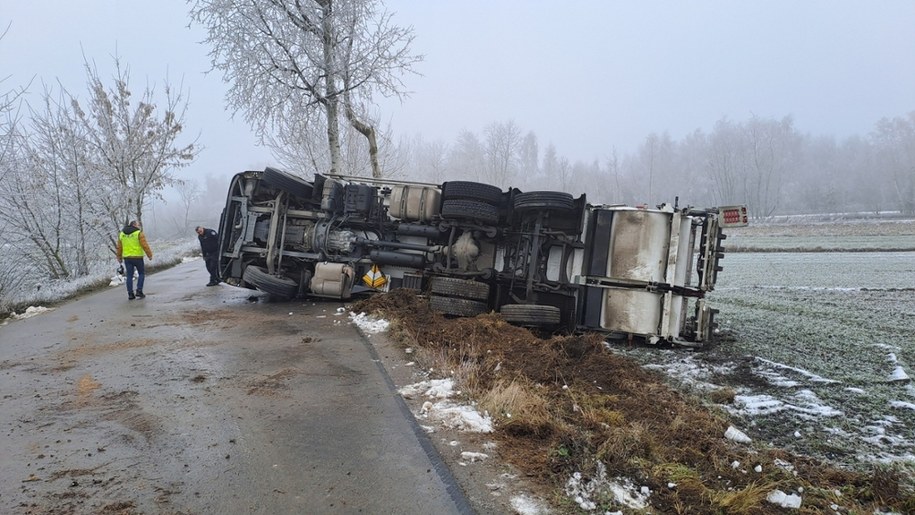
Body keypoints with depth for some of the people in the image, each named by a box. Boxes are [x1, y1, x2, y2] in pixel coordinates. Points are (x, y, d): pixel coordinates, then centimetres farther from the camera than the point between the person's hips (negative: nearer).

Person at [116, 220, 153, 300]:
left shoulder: (122, 234, 9)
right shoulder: (139, 233, -8)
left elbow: (119, 247, 12)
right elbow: (145, 245, -12)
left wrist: (119, 257, 21)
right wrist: (150, 255, -4)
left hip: (127, 258, 5)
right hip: (137, 257, -5)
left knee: (129, 276, 8)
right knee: (141, 274, 10)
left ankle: (130, 294, 7)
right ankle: (139, 291, 1)